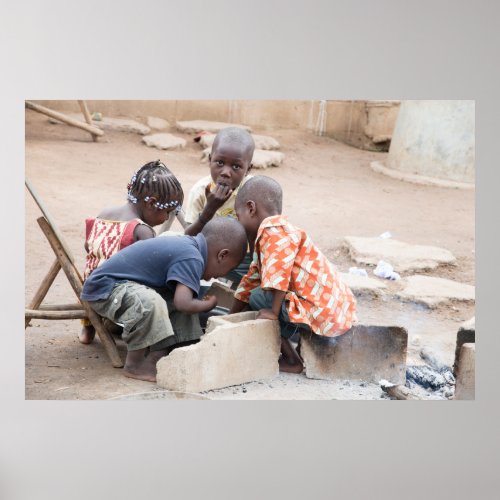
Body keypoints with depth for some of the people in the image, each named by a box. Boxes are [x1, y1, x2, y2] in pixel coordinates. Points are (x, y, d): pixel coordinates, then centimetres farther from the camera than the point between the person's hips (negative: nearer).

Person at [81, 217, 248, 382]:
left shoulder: (186, 243, 8)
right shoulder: (192, 258, -22)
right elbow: (183, 303, -31)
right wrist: (209, 304, -13)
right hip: (104, 288, -10)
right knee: (150, 303, -35)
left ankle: (157, 356, -2)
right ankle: (134, 364, -14)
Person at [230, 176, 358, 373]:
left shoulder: (273, 231, -13)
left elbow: (279, 270, -27)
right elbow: (249, 283, 25)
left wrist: (273, 311, -24)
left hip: (325, 314, -10)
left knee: (259, 298, -7)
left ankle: (292, 360, -2)